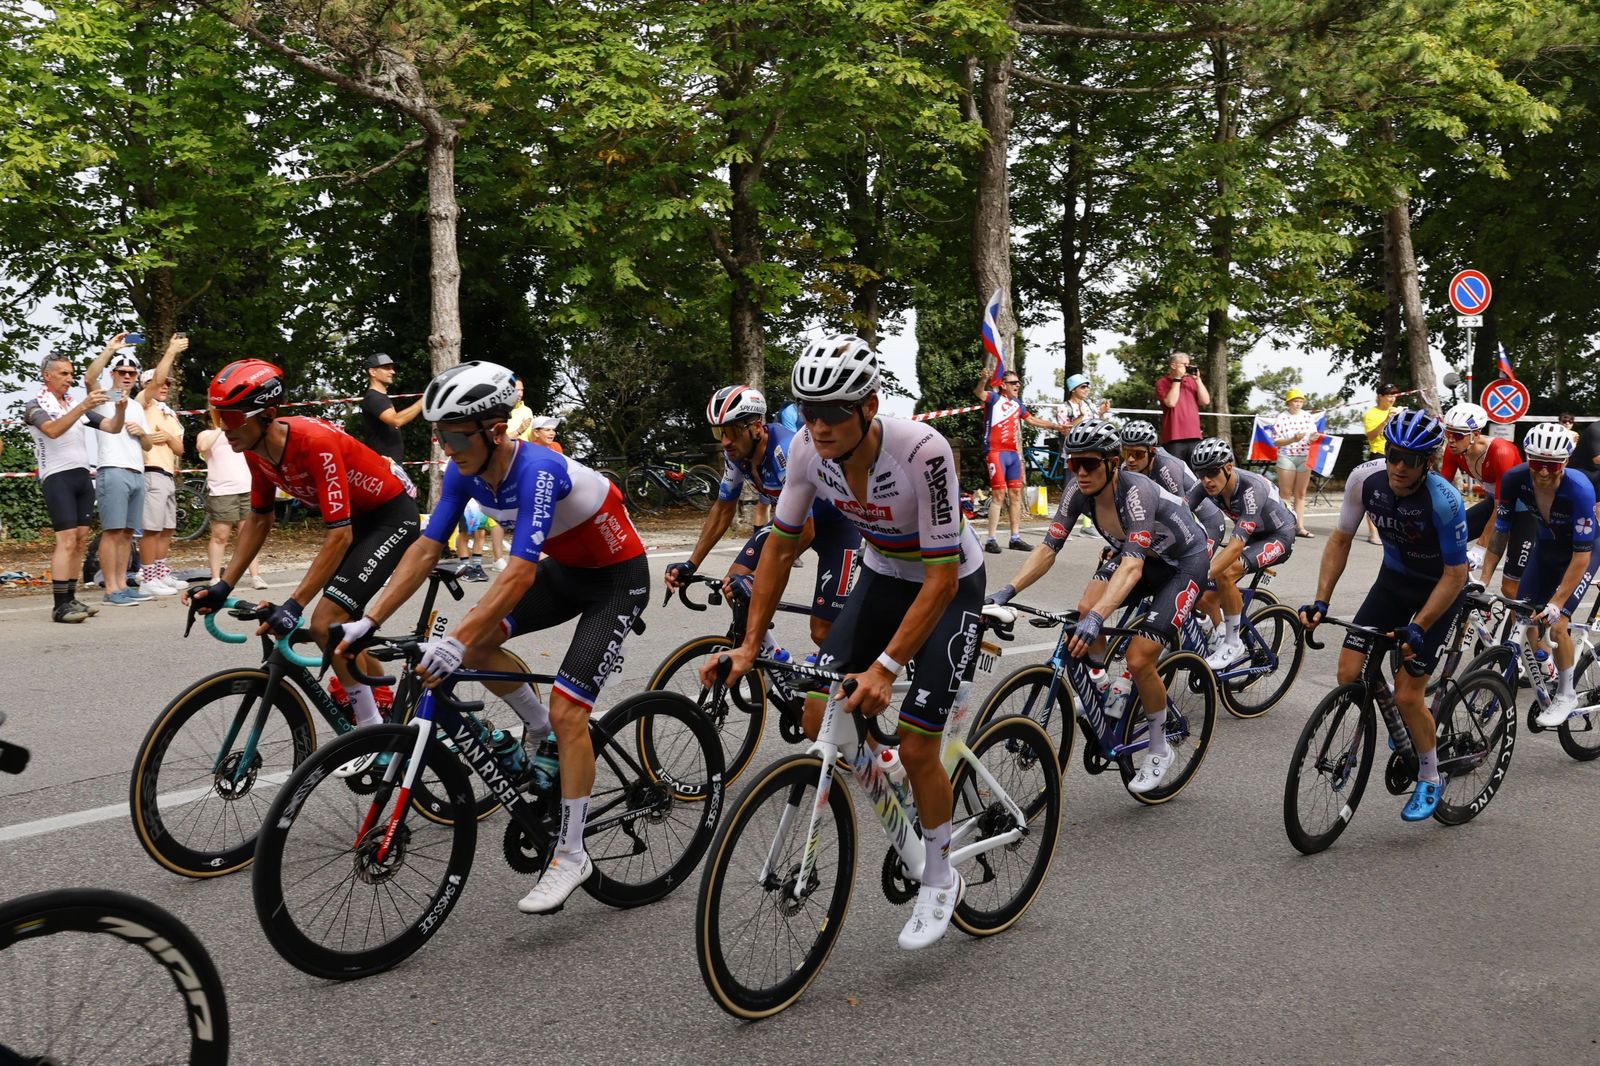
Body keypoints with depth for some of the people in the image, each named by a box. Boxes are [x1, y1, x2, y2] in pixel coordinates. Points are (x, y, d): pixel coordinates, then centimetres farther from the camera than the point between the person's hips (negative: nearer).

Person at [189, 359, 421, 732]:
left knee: (326, 623, -17)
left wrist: (293, 605, -37)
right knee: (341, 621, 16)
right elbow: (259, 520, 6)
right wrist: (223, 586, -1)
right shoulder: (256, 449, -7)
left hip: (392, 514, -9)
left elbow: (339, 535, -34)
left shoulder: (315, 442, -32)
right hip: (354, 517, 9)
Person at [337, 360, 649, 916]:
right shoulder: (466, 471, -11)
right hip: (565, 569, 8)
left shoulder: (537, 469, -34)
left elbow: (520, 572, -41)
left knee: (567, 711, -15)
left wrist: (455, 641, -49)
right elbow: (426, 548, -8)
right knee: (476, 643, -8)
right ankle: (542, 731, 15)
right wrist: (370, 621, -14)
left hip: (617, 577, -8)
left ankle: (570, 855, -1)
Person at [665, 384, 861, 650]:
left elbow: (804, 532, -35)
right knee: (735, 584, -9)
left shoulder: (788, 453, -35)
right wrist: (691, 564, -6)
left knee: (822, 632, -13)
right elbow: (723, 509, 1)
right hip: (792, 518, 7)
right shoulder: (736, 452, -13)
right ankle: (772, 658, 11)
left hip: (837, 524, -7)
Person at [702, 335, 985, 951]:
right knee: (819, 719, -8)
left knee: (915, 746, -10)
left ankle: (940, 881, 16)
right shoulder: (808, 447, -19)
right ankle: (912, 807, 21)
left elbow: (941, 577, -33)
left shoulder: (922, 452, -35)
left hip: (949, 586, -5)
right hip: (882, 578, 5)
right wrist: (749, 646, -13)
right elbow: (781, 546, -7)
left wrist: (885, 668, -39)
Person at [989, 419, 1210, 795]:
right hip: (1138, 555, 6)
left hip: (1184, 562, -6)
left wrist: (1098, 618, -60)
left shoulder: (1136, 491, -36)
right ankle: (1098, 682, 6)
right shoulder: (1078, 491, -17)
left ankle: (1160, 750, 6)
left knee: (1139, 660, -17)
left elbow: (1132, 566, -46)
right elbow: (1047, 549, -17)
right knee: (1085, 608, -23)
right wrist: (1006, 592, -31)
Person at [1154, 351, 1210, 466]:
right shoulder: (1162, 383, 2)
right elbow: (1171, 402, -14)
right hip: (1173, 438, -5)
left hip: (1194, 437, 5)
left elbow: (1206, 401, 7)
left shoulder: (1191, 381, 16)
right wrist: (1177, 379, -9)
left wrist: (1197, 379, 2)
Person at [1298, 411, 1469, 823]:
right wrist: (1320, 601, -15)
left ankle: (1429, 779, 17)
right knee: (1349, 674, -7)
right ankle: (1403, 725, 24)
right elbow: (1340, 540, -7)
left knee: (1407, 695, -8)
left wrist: (1418, 628, -30)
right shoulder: (1365, 479, -20)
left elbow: (1455, 573, -23)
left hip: (1438, 588, -4)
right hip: (1394, 577, 5)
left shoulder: (1444, 502, -32)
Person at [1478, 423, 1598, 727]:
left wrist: (1557, 604, -35)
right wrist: (1482, 582, -20)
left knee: (1556, 622, -16)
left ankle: (1566, 696, 4)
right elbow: (1500, 532, -15)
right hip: (1545, 547, 4)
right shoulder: (1515, 479, -25)